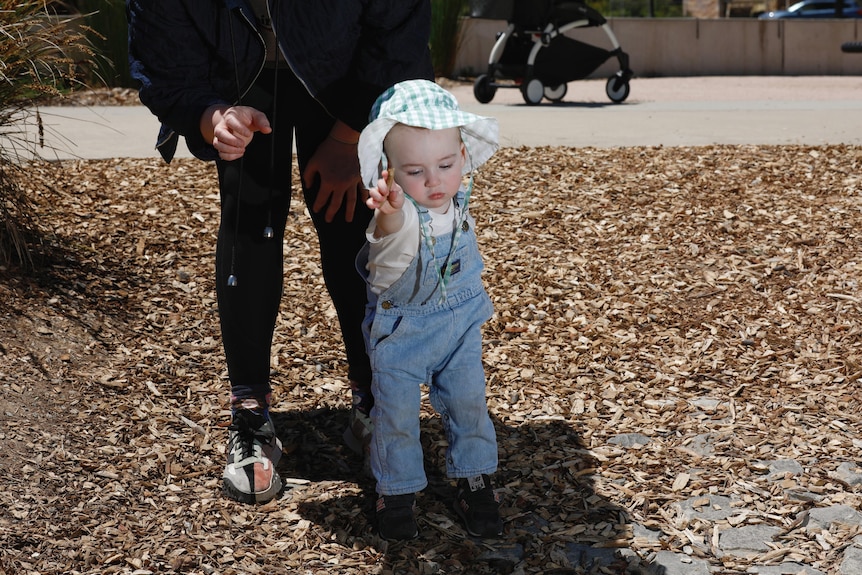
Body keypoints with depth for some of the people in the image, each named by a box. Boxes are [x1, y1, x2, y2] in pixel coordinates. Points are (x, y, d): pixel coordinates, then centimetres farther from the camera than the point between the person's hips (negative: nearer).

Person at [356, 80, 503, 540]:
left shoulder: (458, 198, -14)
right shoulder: (396, 212, -31)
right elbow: (392, 237, -57)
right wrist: (388, 216, -75)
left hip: (459, 324, 4)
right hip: (398, 329, -4)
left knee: (468, 403, 11)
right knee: (395, 413, 6)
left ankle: (474, 482, 31)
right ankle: (397, 491, 27)